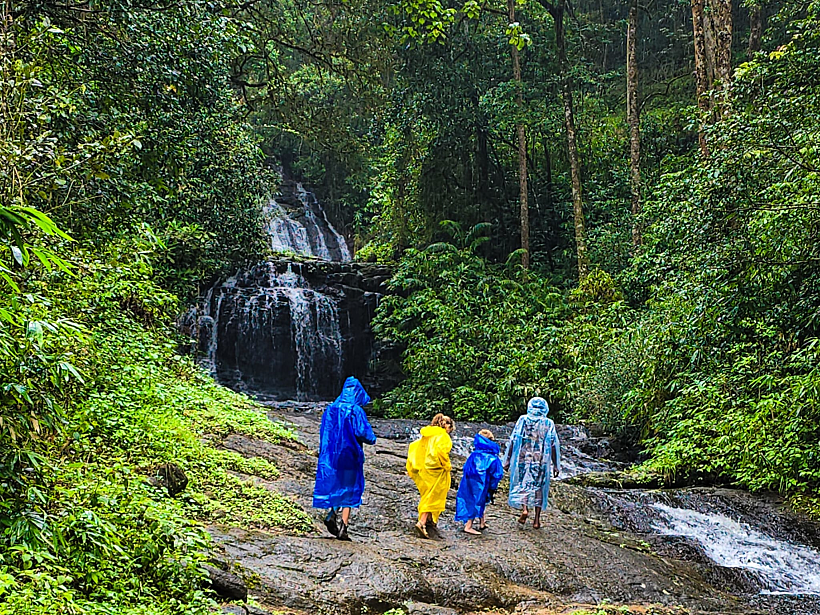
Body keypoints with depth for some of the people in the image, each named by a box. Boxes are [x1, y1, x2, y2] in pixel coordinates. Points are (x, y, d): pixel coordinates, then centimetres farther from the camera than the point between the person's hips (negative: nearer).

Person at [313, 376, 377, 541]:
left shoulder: (330, 409, 6)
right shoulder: (356, 411, -10)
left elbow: (324, 433, 11)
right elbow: (363, 433, -15)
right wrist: (372, 439, 6)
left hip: (331, 455, 5)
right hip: (350, 455, -5)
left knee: (336, 485, 17)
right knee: (349, 490, 3)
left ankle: (332, 514, -7)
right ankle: (343, 529, 0)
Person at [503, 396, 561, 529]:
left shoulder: (523, 420, 2)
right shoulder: (549, 424, 2)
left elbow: (513, 441, 0)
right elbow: (554, 445, 1)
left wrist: (507, 460, 4)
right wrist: (556, 465, 7)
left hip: (523, 458, 0)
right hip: (542, 461, 0)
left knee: (522, 483, 10)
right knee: (539, 487, 8)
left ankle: (524, 508, -15)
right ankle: (537, 519, 8)